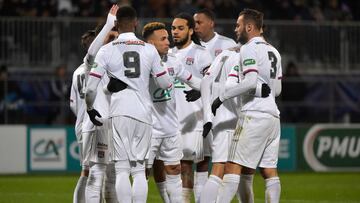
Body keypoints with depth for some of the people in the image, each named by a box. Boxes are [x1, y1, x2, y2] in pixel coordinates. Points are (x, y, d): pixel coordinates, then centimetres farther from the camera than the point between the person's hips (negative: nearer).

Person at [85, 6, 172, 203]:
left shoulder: (107, 50, 0)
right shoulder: (149, 49, 6)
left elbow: (90, 88, -2)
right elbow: (165, 84, 9)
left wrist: (90, 109, 16)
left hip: (121, 113, -2)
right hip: (144, 114, 2)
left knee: (122, 169, -1)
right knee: (139, 168, 8)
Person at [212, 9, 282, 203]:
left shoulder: (249, 49, -6)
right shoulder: (273, 51, 20)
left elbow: (250, 81, -19)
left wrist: (222, 96, -13)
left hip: (254, 115, -8)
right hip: (273, 116, 9)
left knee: (233, 168, -11)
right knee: (269, 171, 7)